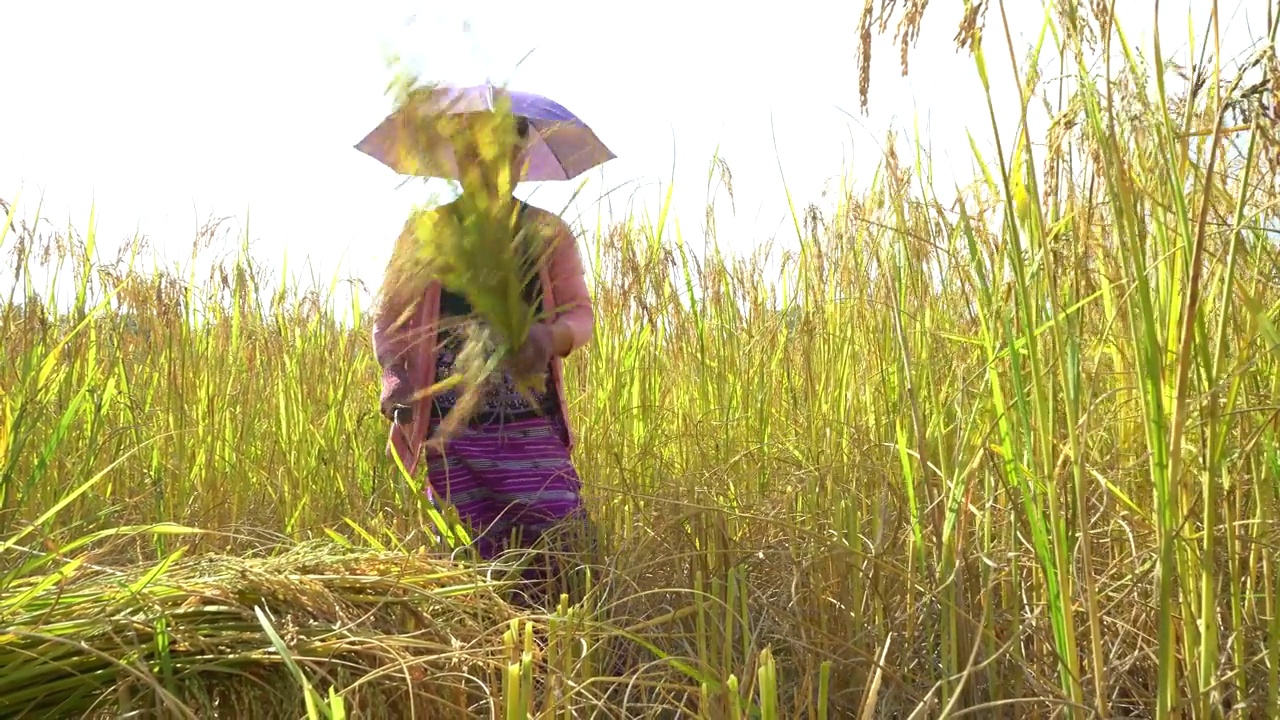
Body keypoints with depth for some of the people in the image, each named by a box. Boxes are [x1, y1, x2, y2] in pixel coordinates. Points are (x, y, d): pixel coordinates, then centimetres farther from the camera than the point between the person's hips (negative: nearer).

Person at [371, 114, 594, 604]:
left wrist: (553, 334, -21)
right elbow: (388, 320, 10)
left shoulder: (549, 233, 11)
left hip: (531, 426, 0)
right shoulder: (423, 234, 10)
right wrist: (394, 373, -11)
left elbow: (581, 313, 4)